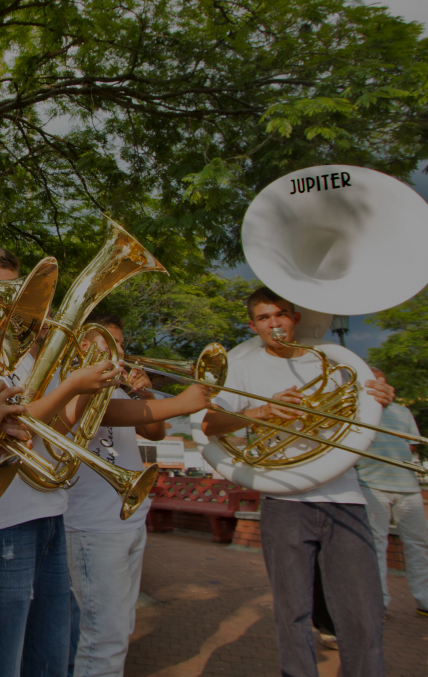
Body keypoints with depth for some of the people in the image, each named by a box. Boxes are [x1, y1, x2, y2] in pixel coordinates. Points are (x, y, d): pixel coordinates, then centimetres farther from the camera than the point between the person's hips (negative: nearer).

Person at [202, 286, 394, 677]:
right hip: (286, 501, -1)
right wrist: (260, 411, -15)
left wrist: (378, 403, 1)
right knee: (293, 614, 5)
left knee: (364, 620, 0)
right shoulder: (246, 368, 8)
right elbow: (209, 425, -1)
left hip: (344, 498, 2)